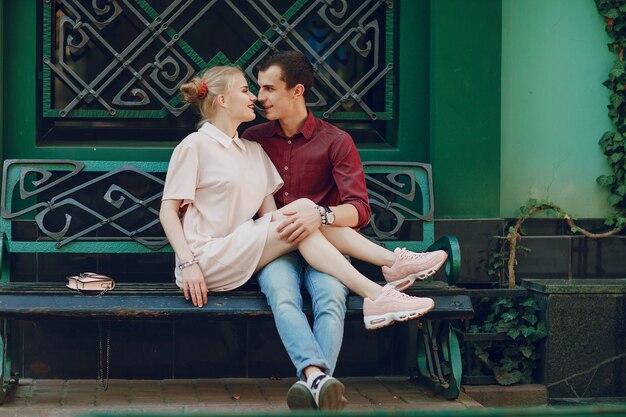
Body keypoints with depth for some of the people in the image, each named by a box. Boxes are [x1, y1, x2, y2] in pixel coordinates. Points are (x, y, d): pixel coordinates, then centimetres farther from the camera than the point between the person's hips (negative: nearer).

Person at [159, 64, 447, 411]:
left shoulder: (253, 151, 20)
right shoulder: (194, 146, -1)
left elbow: (270, 213, 12)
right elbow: (168, 211, -7)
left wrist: (279, 219, -11)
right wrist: (188, 263, -18)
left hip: (242, 255, 7)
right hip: (208, 259, -7)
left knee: (304, 215, -16)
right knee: (302, 209, -22)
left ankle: (395, 260, -19)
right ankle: (374, 296, -29)